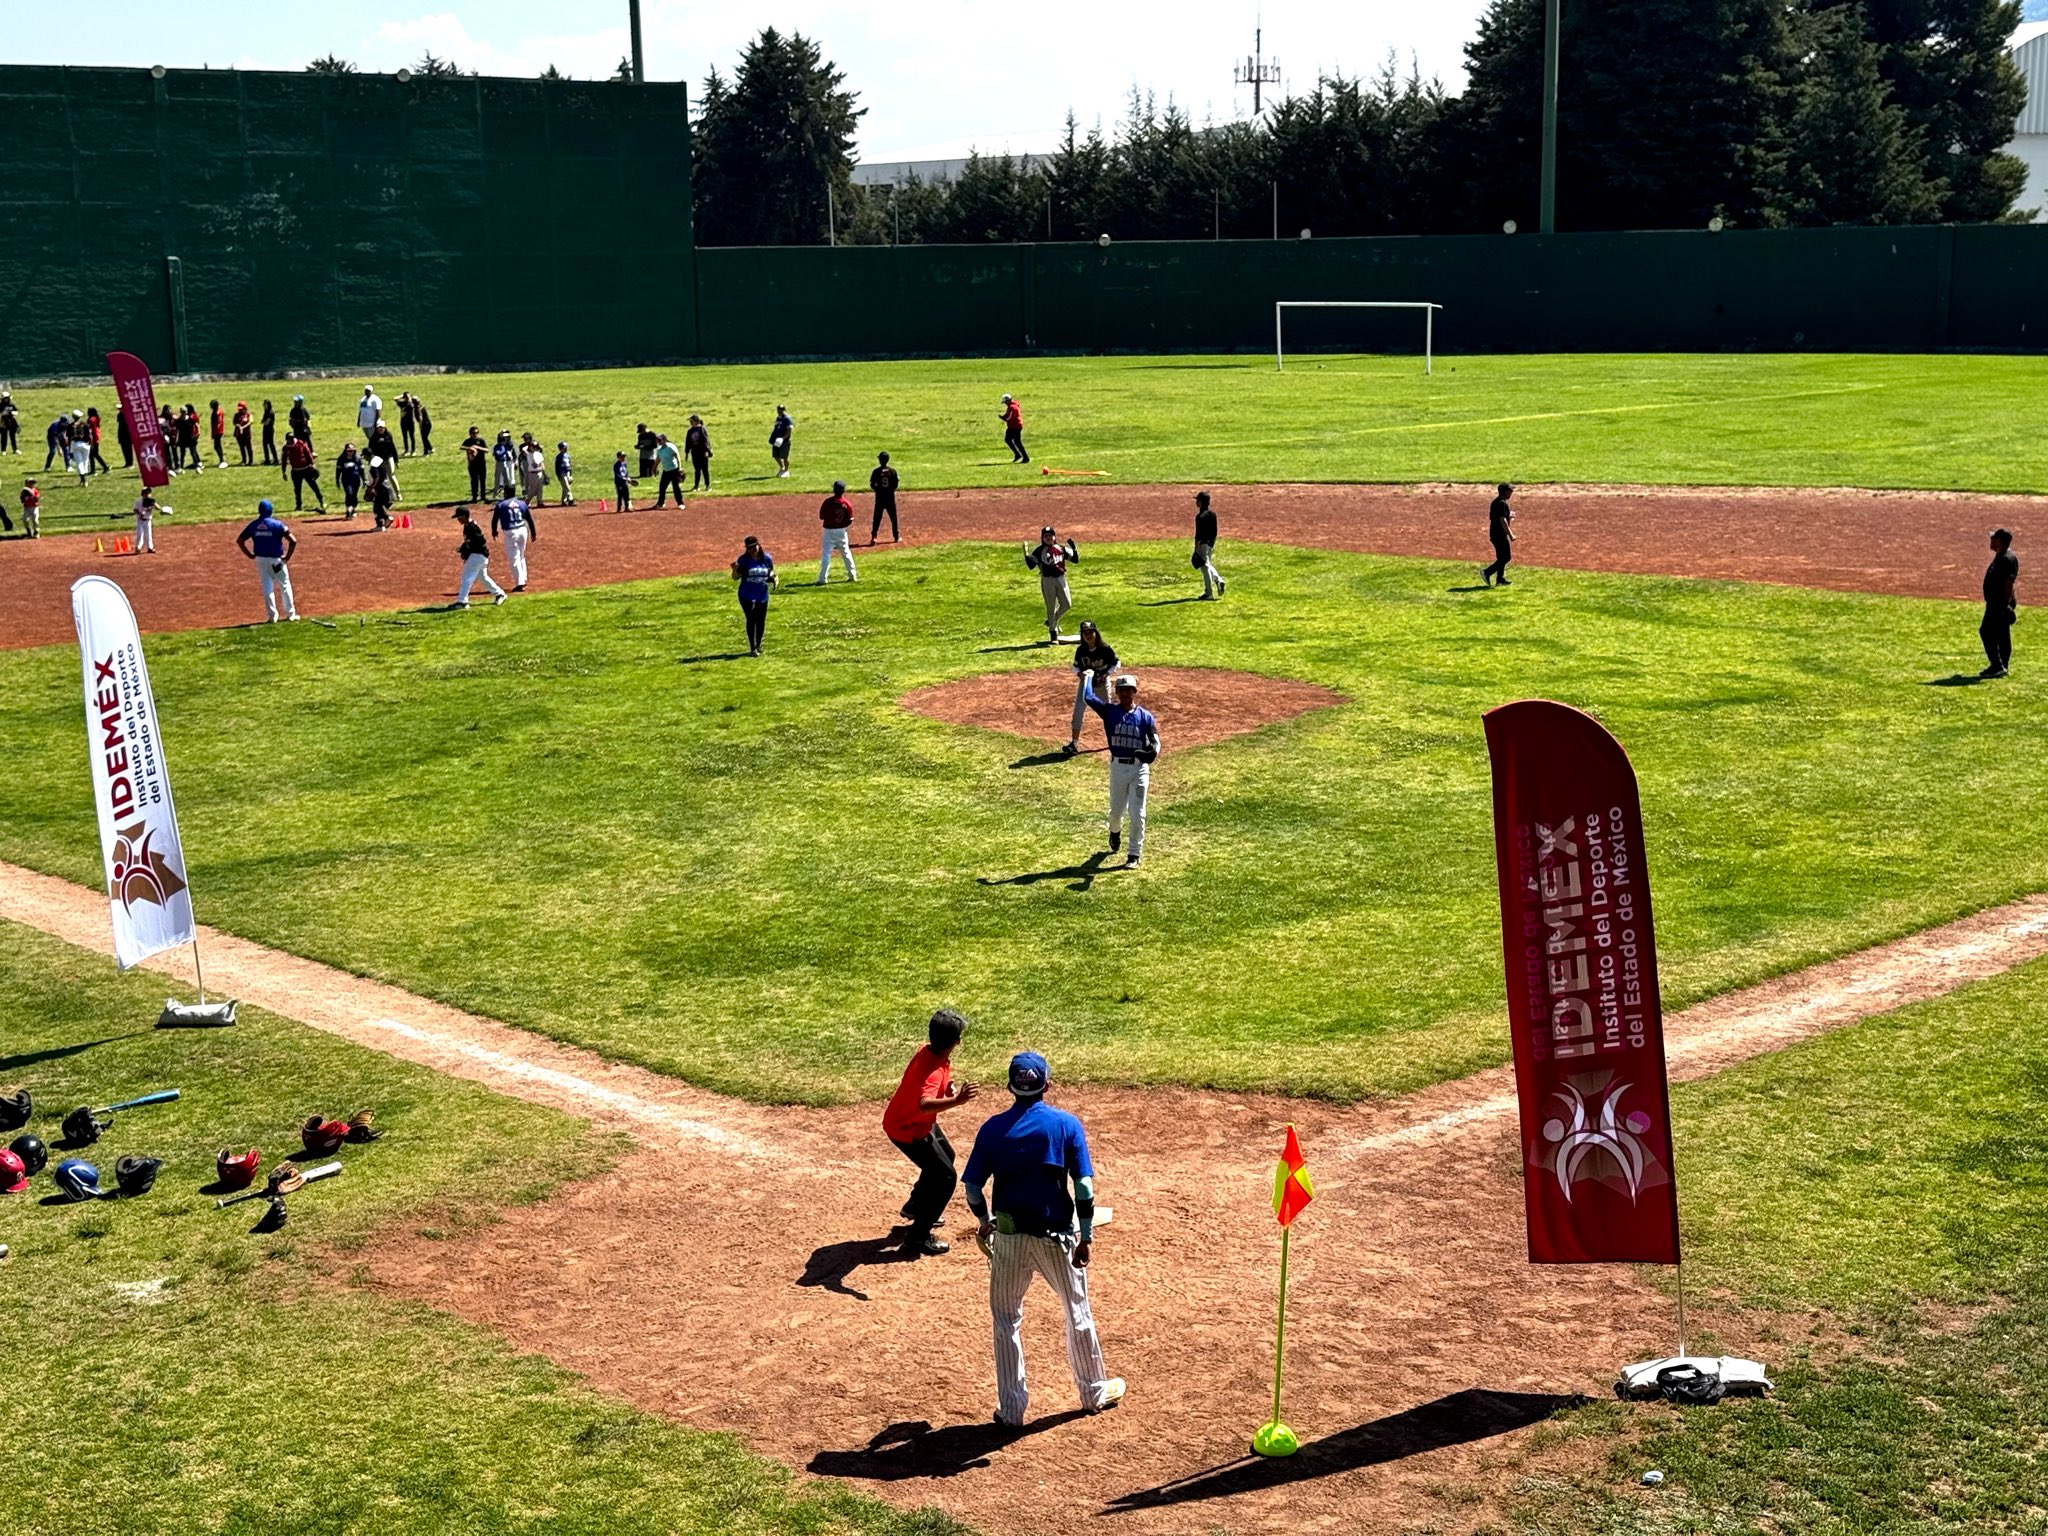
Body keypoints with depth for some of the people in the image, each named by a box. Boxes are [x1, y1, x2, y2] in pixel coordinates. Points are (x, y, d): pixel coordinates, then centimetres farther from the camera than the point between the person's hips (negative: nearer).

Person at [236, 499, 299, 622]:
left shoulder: (253, 525, 0)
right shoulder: (277, 524, -11)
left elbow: (239, 540, 3)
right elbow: (293, 541, -19)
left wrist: (250, 555, 6)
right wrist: (287, 557, -9)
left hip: (260, 560, 3)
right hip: (276, 560, -3)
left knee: (267, 588, 12)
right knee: (285, 586, 11)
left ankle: (272, 615, 11)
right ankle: (290, 614, 14)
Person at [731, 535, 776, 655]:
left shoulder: (767, 558, 0)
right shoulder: (743, 559, -8)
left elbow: (771, 572, 16)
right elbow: (736, 578, -4)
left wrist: (772, 577, -6)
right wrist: (735, 570, -25)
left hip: (762, 595, 4)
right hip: (747, 595, -4)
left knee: (761, 621, 10)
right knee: (751, 620, -8)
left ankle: (758, 645, 28)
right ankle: (752, 648, -3)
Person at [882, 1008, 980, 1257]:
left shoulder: (927, 1049, -11)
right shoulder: (933, 1070, -37)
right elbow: (924, 1105, -56)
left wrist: (948, 1089, -5)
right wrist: (956, 1101, -67)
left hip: (917, 1122, 10)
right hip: (907, 1130, -10)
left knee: (945, 1156, 29)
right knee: (945, 1177, -6)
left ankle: (915, 1207, 48)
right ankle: (918, 1237, 4)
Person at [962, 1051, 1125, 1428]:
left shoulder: (993, 1128, -4)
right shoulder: (1066, 1125, -7)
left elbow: (972, 1189, -3)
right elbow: (1084, 1187, -11)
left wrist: (985, 1223, 15)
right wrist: (1086, 1237, -4)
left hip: (1008, 1236, 1)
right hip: (1056, 1235, 0)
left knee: (1006, 1319, 14)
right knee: (1077, 1312, 18)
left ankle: (1011, 1409, 16)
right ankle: (1094, 1392, 33)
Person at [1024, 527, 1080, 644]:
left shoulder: (1062, 549, 9)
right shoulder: (1039, 551, -1)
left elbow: (1075, 560, 8)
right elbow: (1031, 566, -7)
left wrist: (1074, 548, -6)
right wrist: (1026, 554, -18)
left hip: (1061, 579, 4)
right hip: (1047, 580, -4)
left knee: (1067, 604, -1)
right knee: (1051, 607, -1)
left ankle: (1052, 621, 25)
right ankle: (1053, 635, 4)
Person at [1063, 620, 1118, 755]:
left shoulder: (1105, 649, -17)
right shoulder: (1080, 650, -10)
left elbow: (1115, 663, -5)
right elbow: (1076, 666, 2)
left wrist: (1106, 675, -18)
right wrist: (1079, 674, -20)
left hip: (1102, 683, -2)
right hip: (1085, 682, 2)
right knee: (1078, 712, -7)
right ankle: (1074, 743, -5)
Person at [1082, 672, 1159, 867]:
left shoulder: (1145, 716, 1)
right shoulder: (1109, 711, 1)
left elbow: (1155, 742, -6)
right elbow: (1087, 698, -7)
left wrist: (1153, 752, -28)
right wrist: (1087, 677, 8)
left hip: (1139, 768, -1)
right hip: (1118, 767, 1)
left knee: (1137, 814, -3)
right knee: (1116, 811, 14)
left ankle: (1135, 854, 6)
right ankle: (1115, 832, 49)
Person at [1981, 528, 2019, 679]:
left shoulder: (2008, 559, -18)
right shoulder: (1999, 557, 14)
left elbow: (2009, 583, -23)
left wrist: (2006, 604, -26)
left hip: (2001, 603, -11)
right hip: (1995, 603, 11)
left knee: (1986, 631, -13)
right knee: (2002, 635, 13)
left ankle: (1997, 666, -14)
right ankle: (2003, 667, 18)